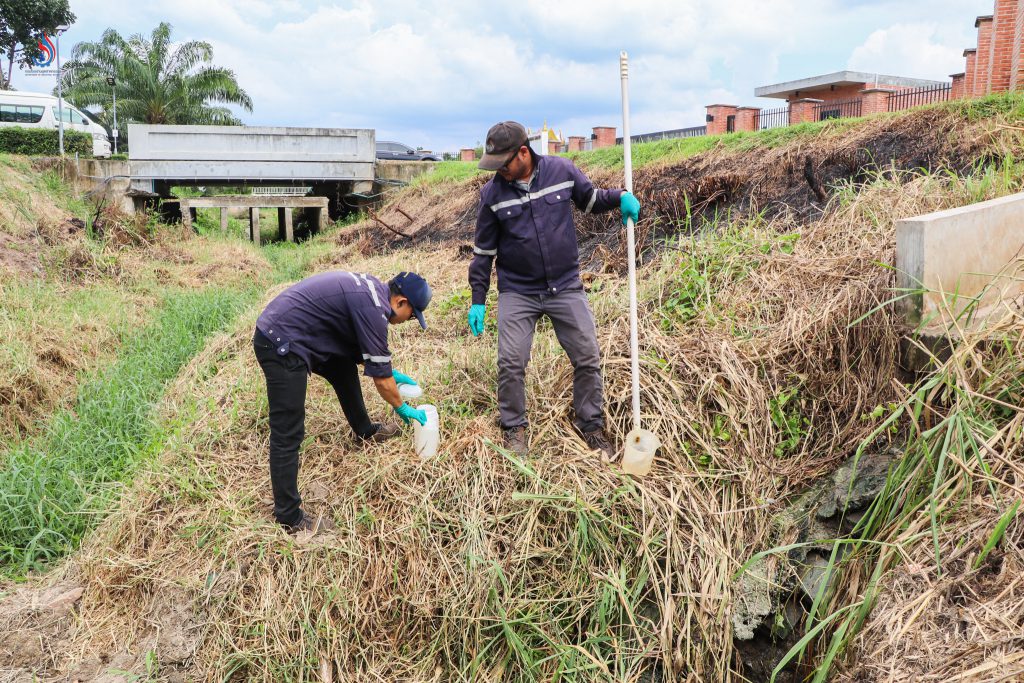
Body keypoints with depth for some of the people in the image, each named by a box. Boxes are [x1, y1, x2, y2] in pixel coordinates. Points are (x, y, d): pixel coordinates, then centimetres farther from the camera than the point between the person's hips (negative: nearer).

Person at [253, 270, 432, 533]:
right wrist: (402, 408, 6)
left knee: (344, 369, 25)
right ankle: (290, 518, 2)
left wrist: (392, 373, 33)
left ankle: (365, 431, 45)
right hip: (281, 346, -11)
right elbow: (380, 377, -10)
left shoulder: (371, 288, 11)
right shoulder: (373, 309, -18)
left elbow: (363, 346, 29)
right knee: (288, 434, -6)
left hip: (277, 332, 11)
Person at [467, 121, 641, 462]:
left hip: (566, 287, 1)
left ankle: (591, 424, 24)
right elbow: (483, 251, 2)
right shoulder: (492, 193, -6)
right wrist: (477, 301, 1)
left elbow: (590, 200, 13)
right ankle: (513, 427, 17)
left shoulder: (562, 170, -6)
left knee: (588, 358, 5)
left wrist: (620, 196, -9)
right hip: (517, 293, -1)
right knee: (511, 363, -5)